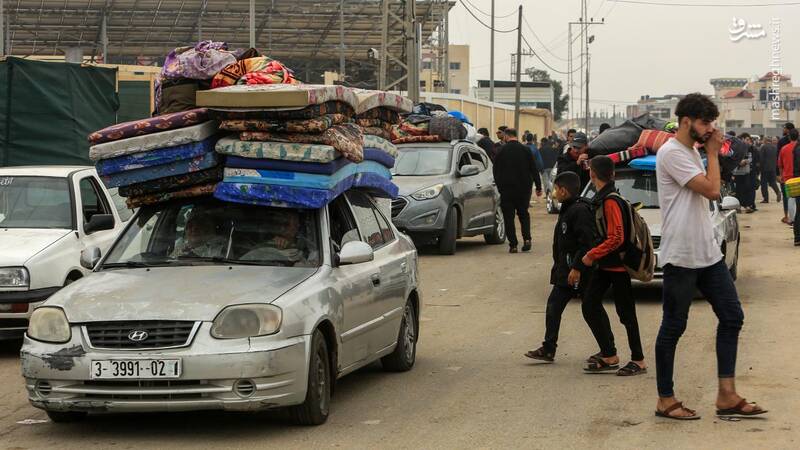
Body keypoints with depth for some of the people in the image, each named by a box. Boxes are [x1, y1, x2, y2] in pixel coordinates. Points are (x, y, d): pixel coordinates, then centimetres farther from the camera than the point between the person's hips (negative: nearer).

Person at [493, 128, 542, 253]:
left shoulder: (502, 151, -6)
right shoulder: (526, 150, 0)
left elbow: (496, 171, -2)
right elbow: (534, 170, 3)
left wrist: (499, 186, 10)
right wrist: (538, 187, 9)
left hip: (507, 188, -2)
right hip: (524, 188, 3)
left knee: (508, 216, 4)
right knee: (523, 213, 18)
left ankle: (513, 245, -3)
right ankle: (526, 238, -1)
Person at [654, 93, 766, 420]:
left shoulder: (693, 152, 15)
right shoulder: (672, 153, -15)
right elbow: (712, 190, -19)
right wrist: (713, 154, -10)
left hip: (707, 252, 10)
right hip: (680, 256, -9)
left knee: (732, 317, 6)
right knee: (673, 328, 0)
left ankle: (727, 396, 9)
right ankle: (665, 401, 9)